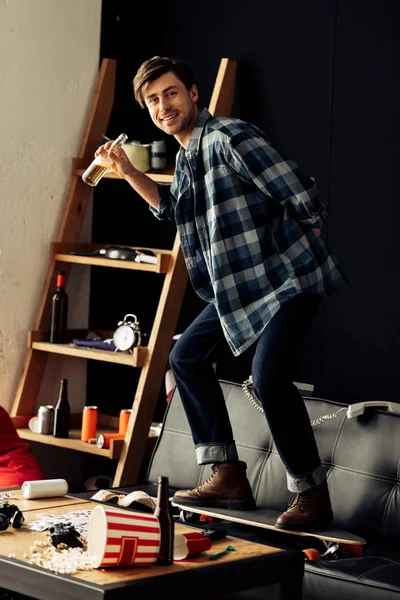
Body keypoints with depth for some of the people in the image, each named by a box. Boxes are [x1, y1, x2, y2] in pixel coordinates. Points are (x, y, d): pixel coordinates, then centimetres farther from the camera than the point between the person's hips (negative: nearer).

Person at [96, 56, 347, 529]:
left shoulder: (228, 137, -17)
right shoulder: (186, 156, 13)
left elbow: (300, 194, -21)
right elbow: (172, 207, 32)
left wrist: (295, 245, -8)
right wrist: (128, 173, 20)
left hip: (288, 277, -10)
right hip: (237, 286, 11)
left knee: (268, 376, -24)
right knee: (186, 357, 13)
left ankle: (312, 493, -9)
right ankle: (228, 477, 14)